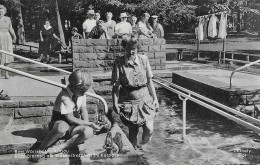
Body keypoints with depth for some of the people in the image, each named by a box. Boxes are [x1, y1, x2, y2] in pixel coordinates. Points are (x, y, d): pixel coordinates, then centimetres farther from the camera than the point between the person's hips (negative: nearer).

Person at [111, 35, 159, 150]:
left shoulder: (143, 59, 0)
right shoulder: (119, 63, -5)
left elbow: (149, 81, 5)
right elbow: (116, 85, -3)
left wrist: (155, 98, 5)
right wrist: (115, 103, -9)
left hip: (145, 99, 1)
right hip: (128, 101, -1)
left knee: (149, 129, -9)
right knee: (133, 130, 5)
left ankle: (144, 144, 22)